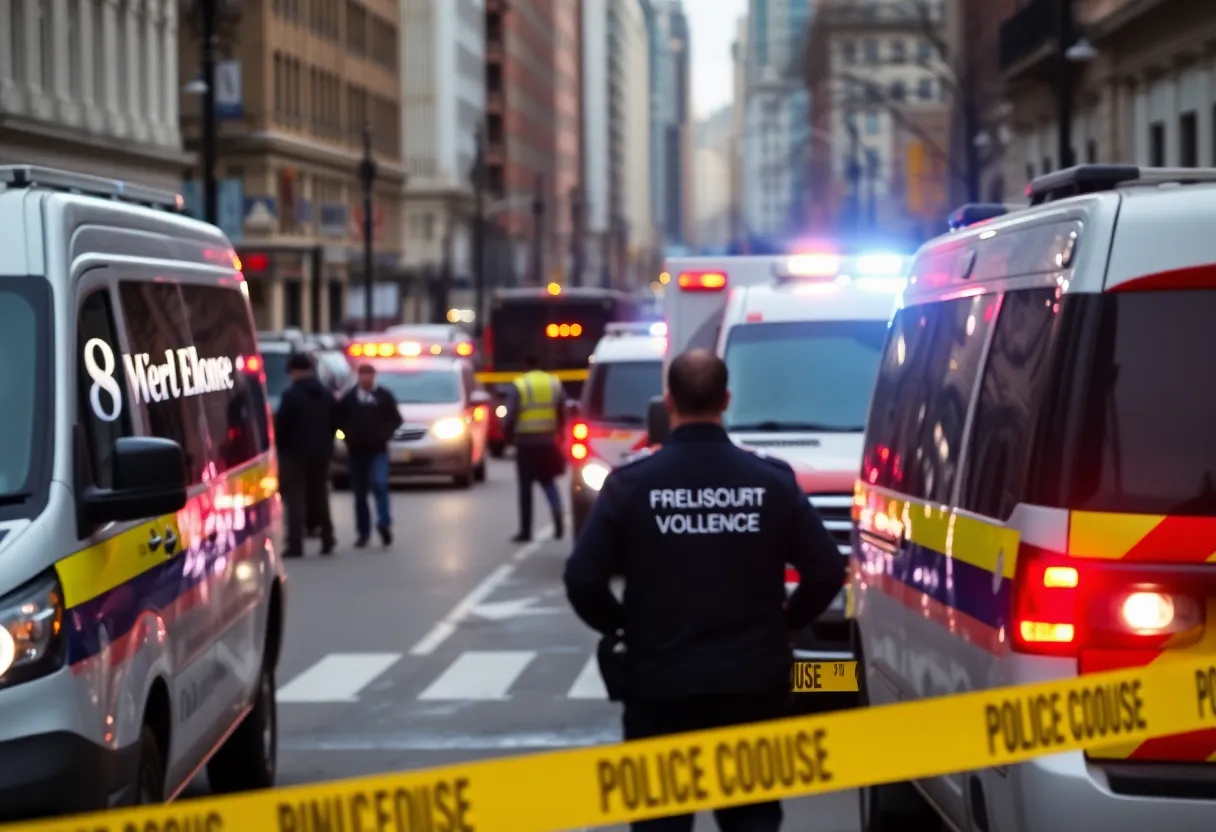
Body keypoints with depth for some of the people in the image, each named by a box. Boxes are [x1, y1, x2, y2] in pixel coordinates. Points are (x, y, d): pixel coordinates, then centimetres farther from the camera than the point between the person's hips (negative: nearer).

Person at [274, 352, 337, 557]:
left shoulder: (291, 395, -12)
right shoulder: (327, 395, 9)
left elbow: (281, 425, -12)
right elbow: (333, 424, 10)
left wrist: (279, 447, 2)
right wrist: (327, 446, 16)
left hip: (295, 452, -6)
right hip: (321, 453, 6)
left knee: (295, 498, -5)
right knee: (319, 496, 16)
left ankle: (295, 544, -11)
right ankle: (327, 539, 17)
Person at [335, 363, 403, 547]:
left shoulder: (384, 396, 2)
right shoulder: (349, 398, 4)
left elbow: (396, 419, 5)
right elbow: (340, 420, 9)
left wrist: (385, 433, -9)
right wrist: (349, 433, -7)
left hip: (378, 450, -2)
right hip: (356, 451, 2)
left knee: (379, 484, -22)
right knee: (359, 493, 6)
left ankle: (384, 523, -21)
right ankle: (363, 533, 11)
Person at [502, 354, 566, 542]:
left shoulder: (518, 387, -7)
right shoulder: (555, 384, 4)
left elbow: (509, 418, -11)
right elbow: (564, 414, 3)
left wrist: (508, 435, 6)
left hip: (526, 443, -3)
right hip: (548, 442, 3)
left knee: (526, 487, 5)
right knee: (548, 480, 17)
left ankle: (526, 531, 8)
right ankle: (557, 512, -10)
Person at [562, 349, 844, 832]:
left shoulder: (632, 483, -6)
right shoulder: (772, 481, -2)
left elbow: (582, 578, -10)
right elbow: (827, 571, -4)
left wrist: (620, 628, 7)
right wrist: (787, 622, 13)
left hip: (660, 684, -1)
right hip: (754, 682, 1)